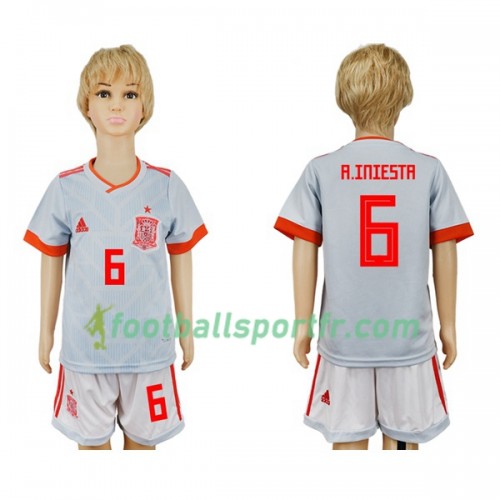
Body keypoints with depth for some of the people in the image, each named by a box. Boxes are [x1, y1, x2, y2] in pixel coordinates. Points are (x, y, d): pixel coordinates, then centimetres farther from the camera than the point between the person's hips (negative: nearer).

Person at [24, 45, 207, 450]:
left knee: (142, 438, 16)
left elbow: (181, 259, 3)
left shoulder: (167, 186, -5)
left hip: (149, 345, 0)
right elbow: (52, 261, 5)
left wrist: (187, 329, 7)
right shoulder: (66, 188, -5)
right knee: (91, 439, 17)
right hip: (85, 345, 1)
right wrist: (46, 331, 10)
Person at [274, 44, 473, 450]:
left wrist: (303, 323, 4)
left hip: (343, 336, 0)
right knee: (404, 440, 16)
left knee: (348, 441, 13)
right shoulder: (429, 170, -3)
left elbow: (305, 252, -4)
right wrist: (448, 325, 10)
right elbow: (445, 253, 0)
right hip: (409, 336, 1)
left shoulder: (321, 171, -5)